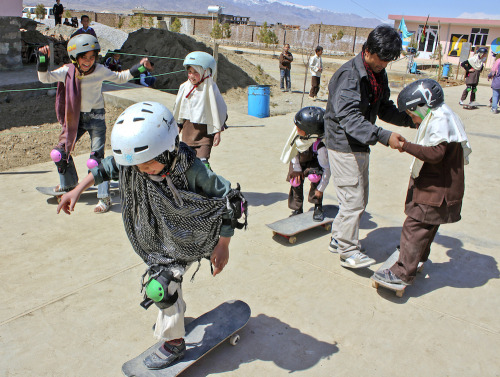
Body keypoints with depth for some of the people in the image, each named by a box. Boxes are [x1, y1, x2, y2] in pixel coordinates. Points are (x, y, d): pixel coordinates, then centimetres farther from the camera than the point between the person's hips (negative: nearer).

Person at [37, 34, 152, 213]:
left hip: (96, 118, -4)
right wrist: (43, 60, -24)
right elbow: (45, 78, -9)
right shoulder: (67, 72, -4)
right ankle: (68, 184, 32)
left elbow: (120, 77, 3)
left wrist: (138, 68, -8)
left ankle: (104, 198, -2)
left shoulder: (100, 71, -9)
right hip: (75, 118, 4)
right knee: (60, 152, 5)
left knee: (97, 158, -10)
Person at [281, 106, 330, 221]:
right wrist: (296, 168, -11)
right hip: (298, 161, 4)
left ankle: (318, 207, -9)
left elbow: (326, 168, -32)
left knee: (315, 176, -30)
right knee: (295, 181, -8)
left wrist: (320, 189, -24)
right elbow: (294, 149, -12)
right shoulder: (297, 132, -30)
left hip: (314, 162, -4)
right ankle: (297, 209, 12)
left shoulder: (320, 147, -42)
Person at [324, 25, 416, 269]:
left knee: (360, 199, 16)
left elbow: (384, 108, 15)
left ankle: (338, 239, 31)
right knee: (353, 199, -6)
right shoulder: (349, 75, -21)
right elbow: (350, 118, -32)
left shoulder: (378, 74, 8)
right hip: (343, 146, -9)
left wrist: (409, 119, -2)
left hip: (361, 146, 10)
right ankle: (348, 251, 9)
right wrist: (384, 137, -41)